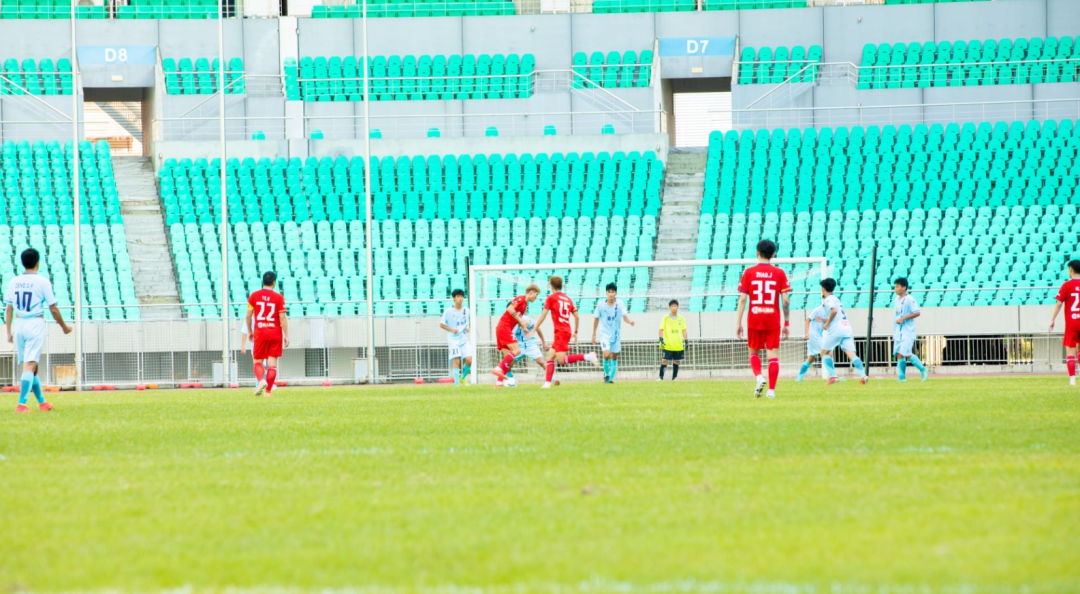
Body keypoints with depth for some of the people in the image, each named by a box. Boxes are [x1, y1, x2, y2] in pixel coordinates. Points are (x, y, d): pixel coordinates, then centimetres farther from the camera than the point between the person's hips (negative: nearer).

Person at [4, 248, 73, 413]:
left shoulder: (14, 282, 5)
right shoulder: (43, 282, -8)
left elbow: (9, 309, 7)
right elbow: (53, 309, -6)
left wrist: (9, 332, 13)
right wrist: (64, 327, 7)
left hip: (19, 325, 5)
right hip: (36, 325, -5)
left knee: (30, 366, 16)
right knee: (30, 366, -9)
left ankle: (42, 402, 29)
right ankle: (21, 404, -21)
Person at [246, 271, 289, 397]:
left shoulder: (254, 296, 0)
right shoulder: (278, 297, -5)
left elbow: (248, 316, 2)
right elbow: (282, 318, -7)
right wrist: (286, 335, -1)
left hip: (260, 332, 1)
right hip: (275, 333, -1)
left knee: (258, 361, 10)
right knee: (272, 363, 3)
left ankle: (261, 380, -19)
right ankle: (268, 391, -2)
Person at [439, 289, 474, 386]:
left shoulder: (466, 310, 7)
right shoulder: (448, 311, -4)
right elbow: (441, 324, 1)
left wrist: (469, 329, 0)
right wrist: (451, 330, -12)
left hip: (464, 339, 3)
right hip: (453, 340, -3)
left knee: (469, 359, -11)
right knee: (456, 361, -14)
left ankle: (462, 378, 13)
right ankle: (457, 383, -8)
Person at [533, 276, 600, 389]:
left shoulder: (551, 298, -3)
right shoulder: (568, 299, 15)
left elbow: (542, 316, -3)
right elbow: (577, 317, 15)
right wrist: (575, 332, 25)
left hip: (561, 332, -8)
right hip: (567, 332, 8)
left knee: (562, 360, -15)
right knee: (550, 357, 10)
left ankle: (588, 356, -23)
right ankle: (547, 383, 2)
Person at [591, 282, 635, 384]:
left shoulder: (620, 304, -7)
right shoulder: (601, 305, -7)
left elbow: (625, 316, -13)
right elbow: (596, 319, 4)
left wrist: (630, 321, -37)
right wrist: (594, 334, 10)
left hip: (616, 334, 2)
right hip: (605, 334, -2)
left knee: (614, 357, 7)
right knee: (606, 354, -19)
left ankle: (611, 378, 22)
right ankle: (606, 374, 5)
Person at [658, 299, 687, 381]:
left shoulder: (681, 319, 8)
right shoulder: (666, 318, 1)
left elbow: (684, 331, 11)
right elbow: (661, 329, -1)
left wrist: (686, 341, 5)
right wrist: (661, 339, -15)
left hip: (678, 346, 3)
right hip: (667, 345, -3)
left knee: (676, 361, 7)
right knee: (664, 361, -7)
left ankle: (674, 378, 15)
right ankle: (660, 377, -4)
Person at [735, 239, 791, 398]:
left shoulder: (749, 272, -1)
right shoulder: (779, 273, 0)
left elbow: (742, 299, -4)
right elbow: (785, 300, -3)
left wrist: (738, 323, 0)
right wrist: (786, 324, 4)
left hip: (754, 320, 0)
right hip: (773, 320, 0)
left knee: (753, 352, 16)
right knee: (773, 354, 3)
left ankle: (759, 377, -9)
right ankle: (771, 389, -3)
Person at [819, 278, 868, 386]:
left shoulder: (828, 299, -1)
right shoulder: (836, 298, 25)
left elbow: (834, 311, -20)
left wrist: (827, 323, -10)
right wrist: (825, 320, 42)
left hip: (836, 328, -7)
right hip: (847, 328, 7)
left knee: (824, 352, 7)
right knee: (851, 353, -4)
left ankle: (833, 376, -4)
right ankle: (863, 375, -23)